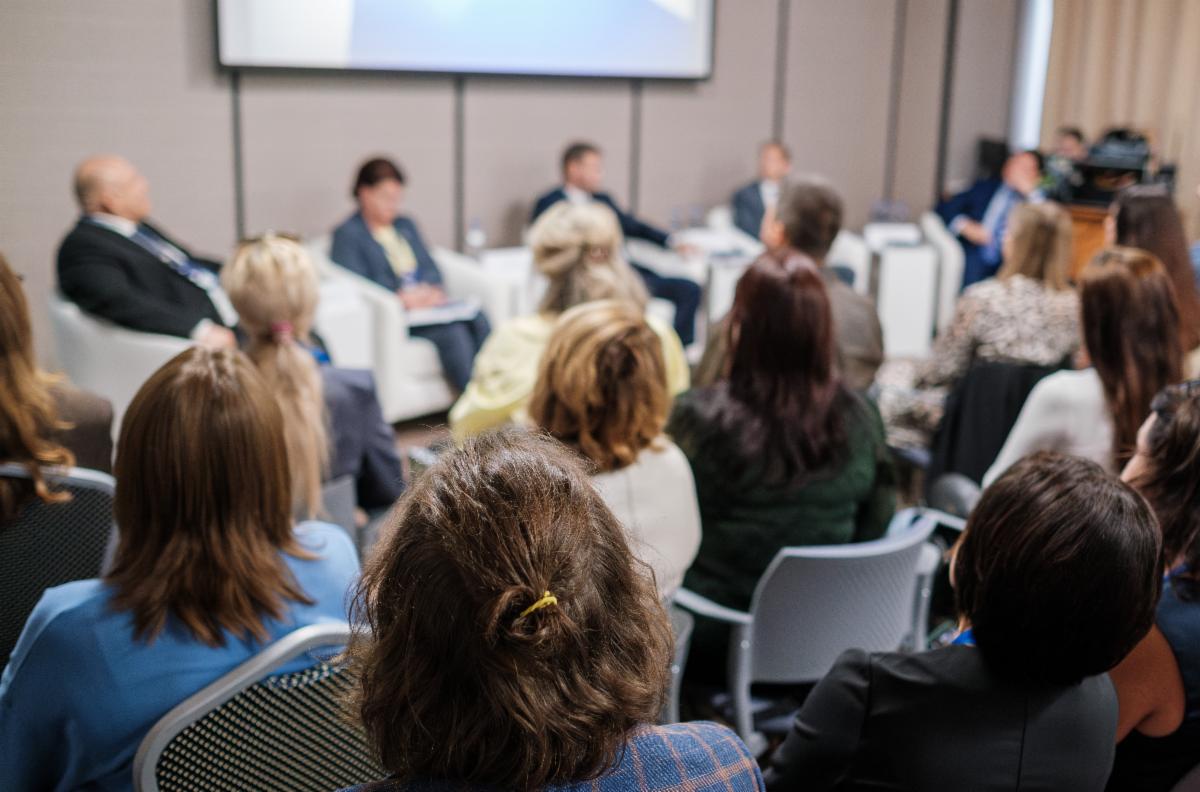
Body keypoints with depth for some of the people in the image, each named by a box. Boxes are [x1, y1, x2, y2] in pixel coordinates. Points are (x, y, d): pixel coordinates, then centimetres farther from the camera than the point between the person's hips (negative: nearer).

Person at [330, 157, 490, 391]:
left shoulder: (406, 225, 24)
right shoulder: (347, 234, 2)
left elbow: (430, 266, 18)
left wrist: (432, 290, -5)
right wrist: (402, 298, -20)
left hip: (424, 302, 6)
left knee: (478, 319, -25)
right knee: (451, 330, -32)